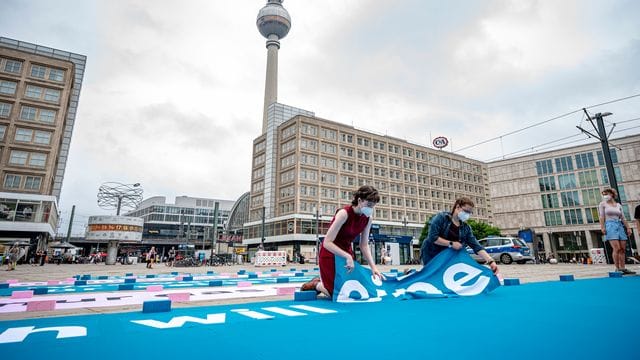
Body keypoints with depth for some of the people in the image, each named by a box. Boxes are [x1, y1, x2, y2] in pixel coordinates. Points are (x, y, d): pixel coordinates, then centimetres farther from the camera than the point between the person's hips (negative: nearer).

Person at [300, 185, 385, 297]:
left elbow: (364, 245, -1)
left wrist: (373, 267, -11)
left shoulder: (367, 218, -8)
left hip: (346, 252, 7)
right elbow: (327, 243, -31)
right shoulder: (344, 213, -29)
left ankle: (323, 281, 33)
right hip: (330, 253, -7)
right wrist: (347, 257, -39)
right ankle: (316, 284, 24)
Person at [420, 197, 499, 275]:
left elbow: (476, 246, -5)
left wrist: (490, 261, -17)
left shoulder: (466, 228, 2)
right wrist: (451, 244, -20)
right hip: (430, 255, -5)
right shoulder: (441, 217, -13)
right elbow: (433, 237, -22)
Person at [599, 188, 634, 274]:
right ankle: (617, 268, -10)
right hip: (610, 226, -5)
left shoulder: (618, 205, 16)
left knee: (622, 249, 1)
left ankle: (623, 268, 5)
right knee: (617, 248, -14)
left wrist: (628, 228, 7)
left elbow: (623, 218, 15)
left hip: (620, 226, 5)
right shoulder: (602, 204, 5)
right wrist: (602, 227, -12)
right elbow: (602, 217, -2)